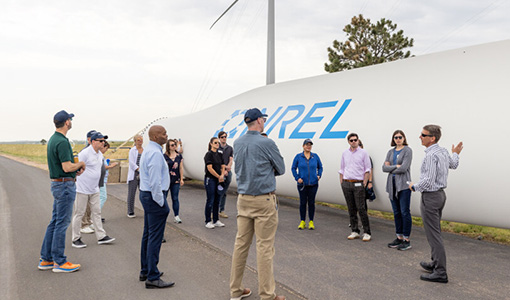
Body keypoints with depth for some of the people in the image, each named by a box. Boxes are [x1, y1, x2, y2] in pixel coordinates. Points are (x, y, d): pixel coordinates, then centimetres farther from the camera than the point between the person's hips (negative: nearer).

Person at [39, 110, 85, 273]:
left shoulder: (52, 140, 13)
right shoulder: (62, 142, -19)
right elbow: (67, 167, -24)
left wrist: (75, 170, 10)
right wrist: (81, 164, -6)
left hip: (56, 184, 10)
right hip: (65, 185, -10)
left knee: (55, 221, 14)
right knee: (62, 223, -3)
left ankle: (45, 259, 21)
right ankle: (59, 262, 5)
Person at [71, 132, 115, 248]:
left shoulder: (100, 155, 11)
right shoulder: (84, 153, -15)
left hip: (94, 189, 8)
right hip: (83, 189, -8)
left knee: (96, 212, 10)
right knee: (79, 213, 2)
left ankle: (101, 237, 15)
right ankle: (76, 239, 12)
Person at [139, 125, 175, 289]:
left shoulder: (148, 151, 15)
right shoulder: (155, 153, -18)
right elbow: (155, 181, -23)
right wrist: (161, 202, -16)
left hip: (146, 195, 11)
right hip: (154, 196, -11)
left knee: (148, 234, 17)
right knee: (155, 237, -6)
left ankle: (145, 271, 28)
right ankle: (152, 278, 1)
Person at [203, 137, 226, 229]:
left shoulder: (219, 154, 11)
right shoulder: (209, 154, -10)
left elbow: (223, 166, 11)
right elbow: (210, 168, -17)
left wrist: (222, 175, -7)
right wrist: (219, 177, -12)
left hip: (218, 180, 7)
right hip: (210, 179, -7)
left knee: (217, 201, 10)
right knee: (210, 201, -3)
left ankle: (216, 220, 19)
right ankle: (208, 222, 7)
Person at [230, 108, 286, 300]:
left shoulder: (237, 143, 7)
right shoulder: (267, 143, -12)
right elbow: (281, 169, -1)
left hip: (243, 199, 6)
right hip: (264, 200, -6)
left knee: (241, 243, 11)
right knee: (265, 247, -1)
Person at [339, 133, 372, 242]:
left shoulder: (363, 153, 0)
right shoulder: (345, 153, 12)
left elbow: (367, 170, -1)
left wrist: (364, 183, -8)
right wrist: (341, 183, 10)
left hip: (358, 184, -4)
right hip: (346, 184, 4)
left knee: (361, 208, -8)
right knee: (351, 209, 8)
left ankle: (367, 233, -1)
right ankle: (355, 231, 16)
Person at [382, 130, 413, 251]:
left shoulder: (407, 150, -4)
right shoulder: (390, 152, 14)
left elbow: (404, 168, -15)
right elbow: (384, 168, 3)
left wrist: (391, 168, -2)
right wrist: (396, 166, -11)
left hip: (403, 184, -6)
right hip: (392, 185, 6)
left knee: (405, 212, -5)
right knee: (396, 212, 10)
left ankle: (407, 240, 2)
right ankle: (399, 238, 19)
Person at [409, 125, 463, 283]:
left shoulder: (431, 155, -22)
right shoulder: (443, 151, 8)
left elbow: (428, 181, -27)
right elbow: (453, 165, 28)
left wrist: (414, 186, -9)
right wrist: (455, 154, 49)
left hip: (430, 196, -10)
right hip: (440, 194, 10)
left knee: (433, 234, -5)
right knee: (435, 231, 19)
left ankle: (440, 273, -1)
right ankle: (435, 264, 31)